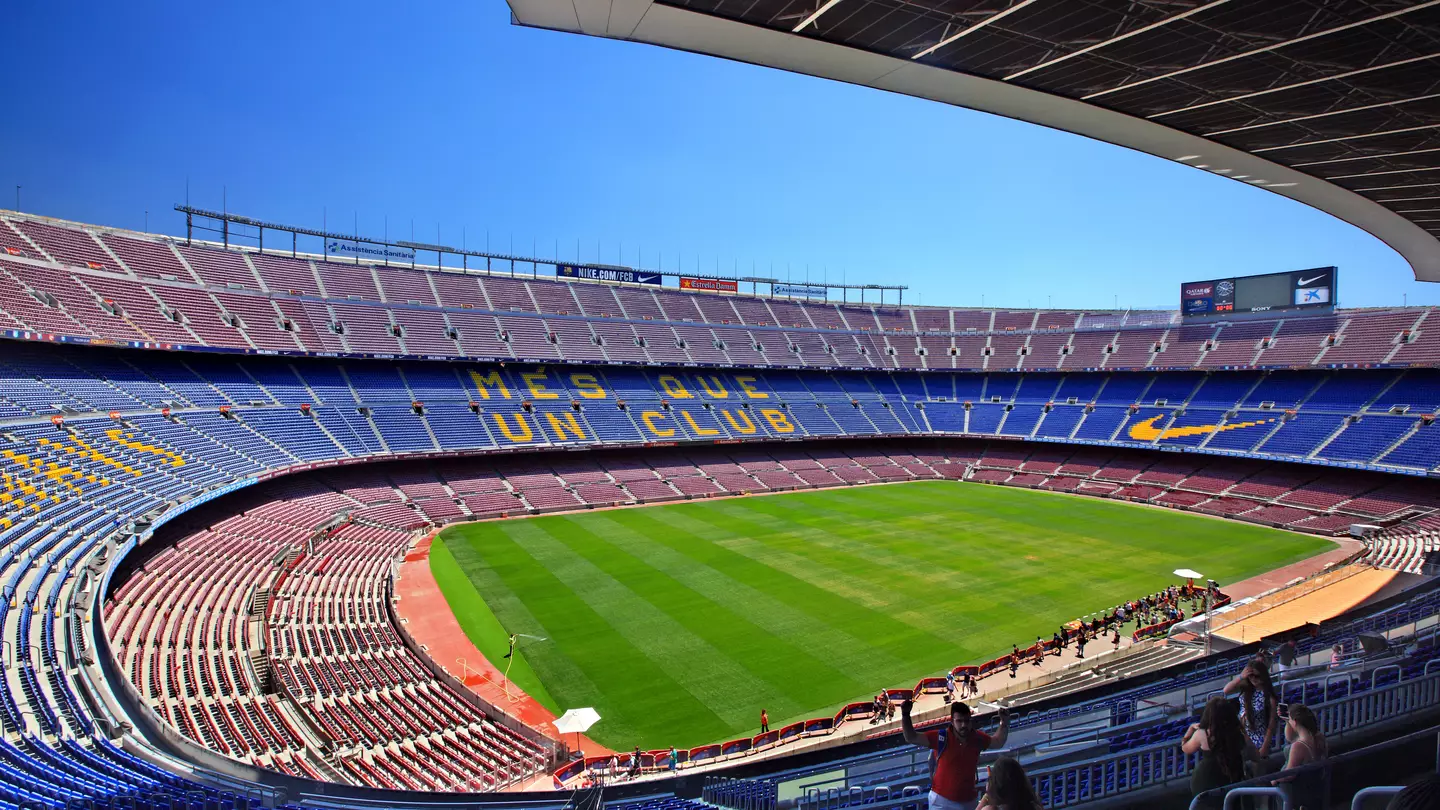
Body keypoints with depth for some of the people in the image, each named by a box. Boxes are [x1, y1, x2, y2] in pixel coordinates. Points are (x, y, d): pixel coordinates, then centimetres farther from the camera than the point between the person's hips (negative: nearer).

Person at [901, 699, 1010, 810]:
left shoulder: (977, 738, -5)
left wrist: (1004, 724, 2)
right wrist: (905, 715, -33)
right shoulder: (941, 738, -18)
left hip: (968, 801, 4)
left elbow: (998, 743, 14)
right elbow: (911, 738, -21)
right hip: (942, 801, -4)